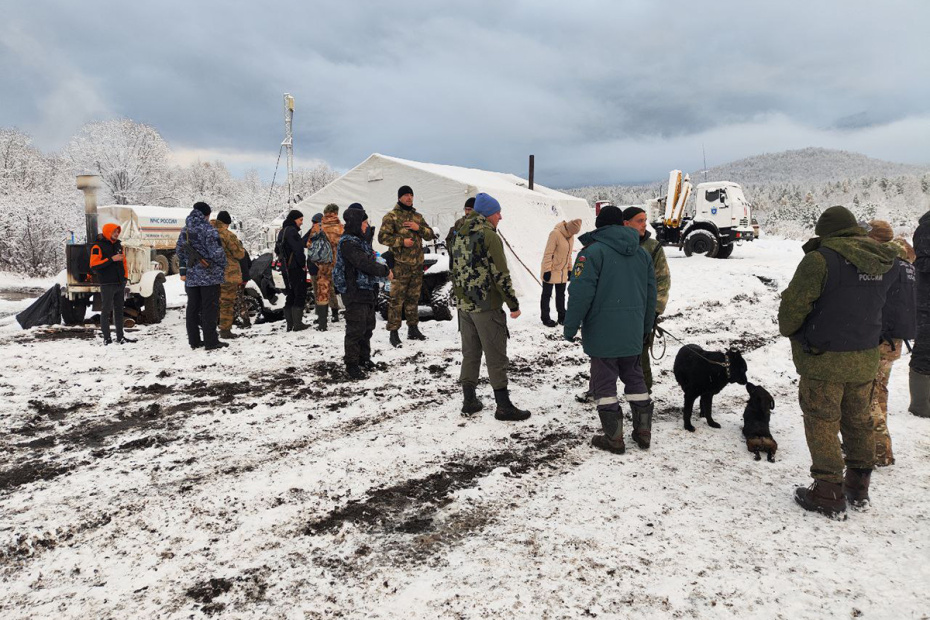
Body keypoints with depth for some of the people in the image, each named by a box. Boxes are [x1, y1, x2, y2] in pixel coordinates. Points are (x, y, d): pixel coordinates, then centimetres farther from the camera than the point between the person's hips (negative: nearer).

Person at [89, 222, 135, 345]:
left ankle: (120, 337, 19)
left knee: (119, 310, 12)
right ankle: (106, 338, 2)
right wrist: (111, 259, -21)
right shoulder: (98, 246, -8)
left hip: (119, 283, 7)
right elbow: (93, 265, -16)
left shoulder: (118, 244, 14)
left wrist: (125, 276, 14)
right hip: (107, 284, -7)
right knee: (106, 311, -2)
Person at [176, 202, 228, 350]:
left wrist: (183, 271, 16)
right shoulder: (208, 229, -11)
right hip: (209, 275, -6)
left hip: (191, 277, 6)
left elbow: (179, 251, 13)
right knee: (209, 308, -3)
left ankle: (194, 340, 16)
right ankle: (211, 341, -2)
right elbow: (216, 251, -15)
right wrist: (223, 267, 0)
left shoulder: (185, 231, 11)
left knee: (193, 308, 11)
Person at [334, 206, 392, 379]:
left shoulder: (359, 240, 15)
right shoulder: (348, 243, -18)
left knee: (367, 326, 19)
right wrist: (385, 271, -15)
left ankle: (364, 358, 32)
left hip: (367, 292, 10)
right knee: (356, 329, -3)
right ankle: (352, 364, 6)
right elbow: (364, 263, -25)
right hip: (355, 293, -10)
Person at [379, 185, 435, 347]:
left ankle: (413, 329, 25)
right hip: (400, 264, -6)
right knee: (397, 298, -6)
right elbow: (382, 237, -9)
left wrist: (419, 228, -5)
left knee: (413, 297, 14)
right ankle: (393, 332, -1)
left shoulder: (417, 216, 16)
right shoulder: (391, 216, -3)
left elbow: (430, 235, 13)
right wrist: (401, 241, -17)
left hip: (417, 264, 6)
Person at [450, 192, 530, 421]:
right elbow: (500, 273, -17)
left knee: (470, 353, 15)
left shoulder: (459, 234, 11)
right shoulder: (488, 235, -14)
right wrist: (513, 304, -10)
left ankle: (469, 401, 21)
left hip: (464, 305, 8)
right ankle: (503, 406, 4)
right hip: (487, 306, -8)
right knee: (496, 357, -1)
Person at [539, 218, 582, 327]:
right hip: (551, 271, -7)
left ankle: (562, 316, 27)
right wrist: (547, 270, -20)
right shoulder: (555, 234, -21)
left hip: (562, 271, 7)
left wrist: (569, 269, 13)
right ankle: (545, 318, 15)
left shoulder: (571, 236, 1)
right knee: (547, 295, 6)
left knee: (561, 294, 16)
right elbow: (548, 253, -20)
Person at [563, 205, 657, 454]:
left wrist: (570, 327, -9)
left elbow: (581, 293, -17)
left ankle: (614, 438, 9)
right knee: (634, 378, 18)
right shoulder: (642, 253, 10)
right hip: (633, 333, 6)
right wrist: (646, 327, 24)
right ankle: (643, 432, 24)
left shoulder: (593, 251, -11)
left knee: (604, 383, 4)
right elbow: (651, 293, 14)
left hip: (602, 334, -6)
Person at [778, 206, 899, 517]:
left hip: (824, 360, -6)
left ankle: (828, 493, 10)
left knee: (822, 423, 5)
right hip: (866, 358, 7)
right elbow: (877, 306, 13)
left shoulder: (820, 259, -20)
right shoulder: (884, 262, 2)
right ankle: (858, 487, 32)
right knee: (858, 421, 20)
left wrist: (790, 331, 2)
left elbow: (793, 306, -15)